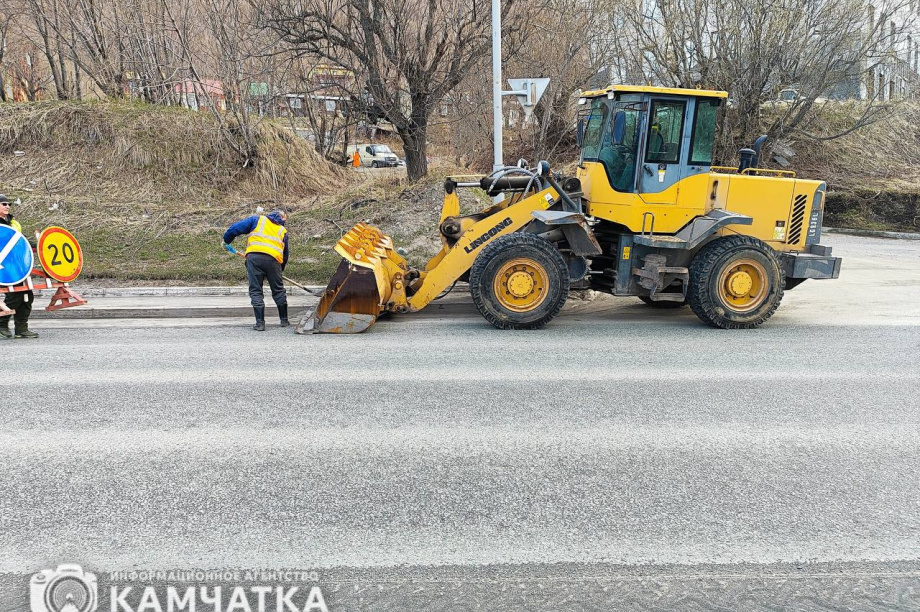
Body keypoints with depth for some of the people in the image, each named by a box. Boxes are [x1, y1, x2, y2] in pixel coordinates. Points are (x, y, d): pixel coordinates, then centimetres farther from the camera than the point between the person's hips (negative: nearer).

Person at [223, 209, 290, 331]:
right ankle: (284, 320, 24)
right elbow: (285, 254, 27)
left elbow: (236, 228, 11)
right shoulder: (283, 231, 25)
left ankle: (260, 323, 3)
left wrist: (226, 241, 25)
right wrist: (280, 269, 40)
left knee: (255, 291, 7)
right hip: (273, 258, 1)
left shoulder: (258, 219, 20)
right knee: (278, 290, 17)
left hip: (254, 256, -1)